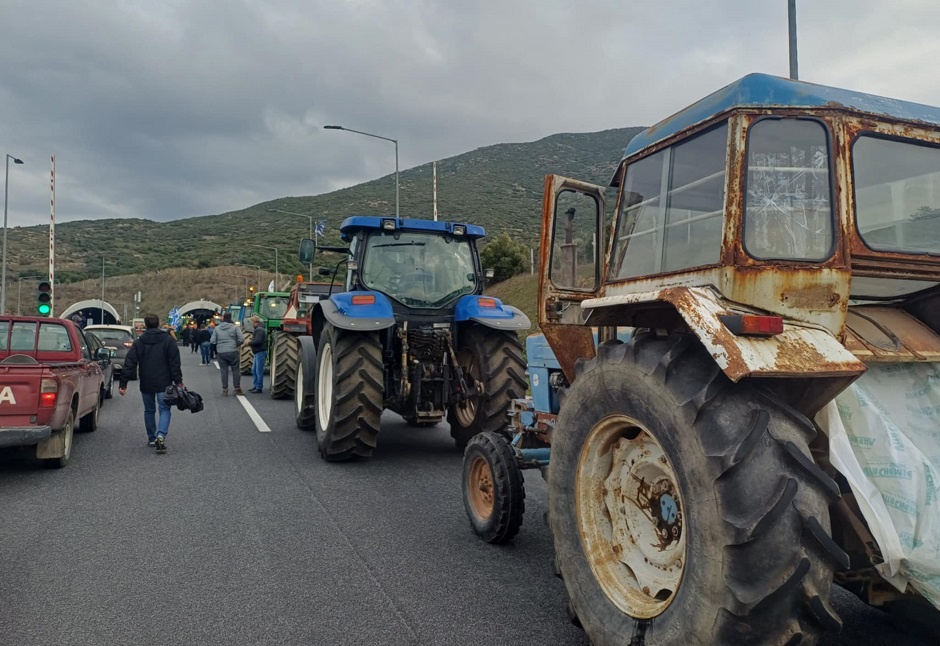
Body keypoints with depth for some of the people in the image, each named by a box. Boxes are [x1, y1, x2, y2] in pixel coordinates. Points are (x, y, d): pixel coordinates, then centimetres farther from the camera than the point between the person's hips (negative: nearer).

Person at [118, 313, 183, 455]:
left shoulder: (138, 342, 3)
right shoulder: (168, 341, -2)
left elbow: (129, 364, -2)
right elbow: (175, 363, -7)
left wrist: (123, 383, -1)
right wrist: (178, 381, -5)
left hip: (146, 384, 2)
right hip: (163, 383, -2)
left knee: (149, 410, 16)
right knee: (164, 409, 1)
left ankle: (151, 438, 23)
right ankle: (161, 435, -21)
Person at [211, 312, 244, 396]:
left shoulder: (217, 328, 4)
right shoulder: (235, 327, -3)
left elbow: (212, 341, 2)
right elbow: (241, 339, -9)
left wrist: (216, 349, 18)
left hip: (221, 352, 2)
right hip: (233, 352, -2)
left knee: (224, 371, 8)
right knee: (236, 370, 8)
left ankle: (224, 390, 10)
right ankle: (237, 389, 11)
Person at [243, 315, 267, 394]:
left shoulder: (260, 330, -17)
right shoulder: (256, 329, 16)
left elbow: (258, 341, -25)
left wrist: (248, 343, -13)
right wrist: (250, 339, 3)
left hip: (261, 352, -11)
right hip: (257, 352, 11)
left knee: (259, 371, -6)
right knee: (254, 370, 15)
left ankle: (259, 388, -2)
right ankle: (256, 386, 23)